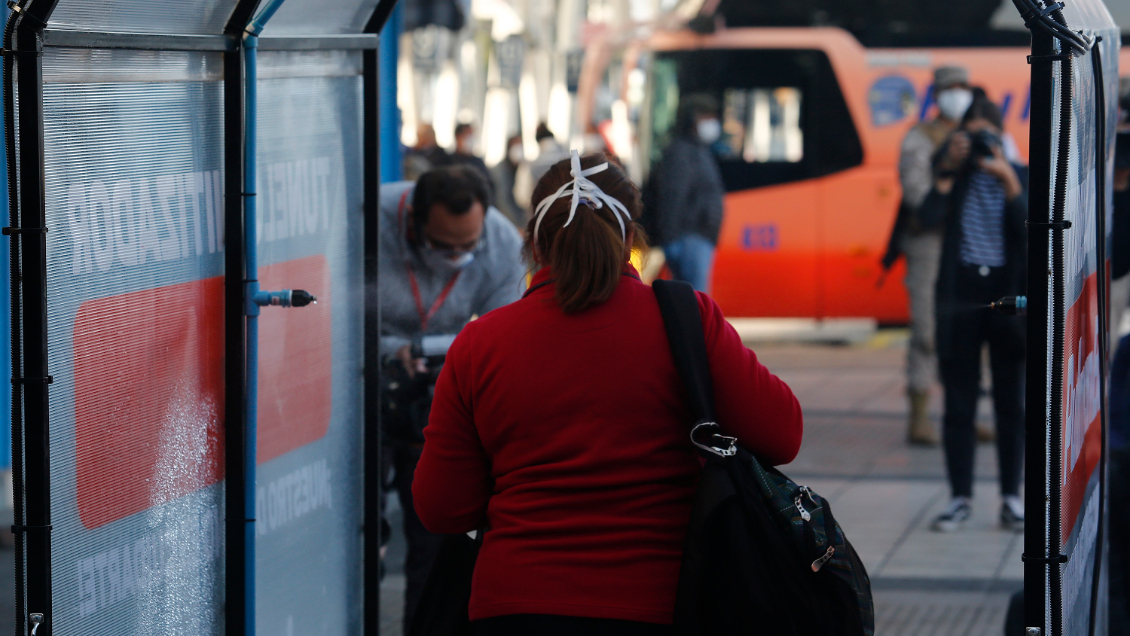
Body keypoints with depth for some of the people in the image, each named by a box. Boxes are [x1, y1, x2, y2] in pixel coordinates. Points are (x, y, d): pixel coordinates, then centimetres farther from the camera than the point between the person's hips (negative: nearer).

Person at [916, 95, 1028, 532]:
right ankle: (960, 498, 8)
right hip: (960, 295, 0)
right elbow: (927, 219, -10)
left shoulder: (1019, 176, 3)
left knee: (1011, 401, 4)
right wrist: (948, 170, -15)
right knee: (959, 403, 2)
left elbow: (1028, 229, -12)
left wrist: (1008, 181, -21)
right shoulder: (953, 174, 5)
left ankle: (1011, 498, 11)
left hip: (1006, 295, 0)